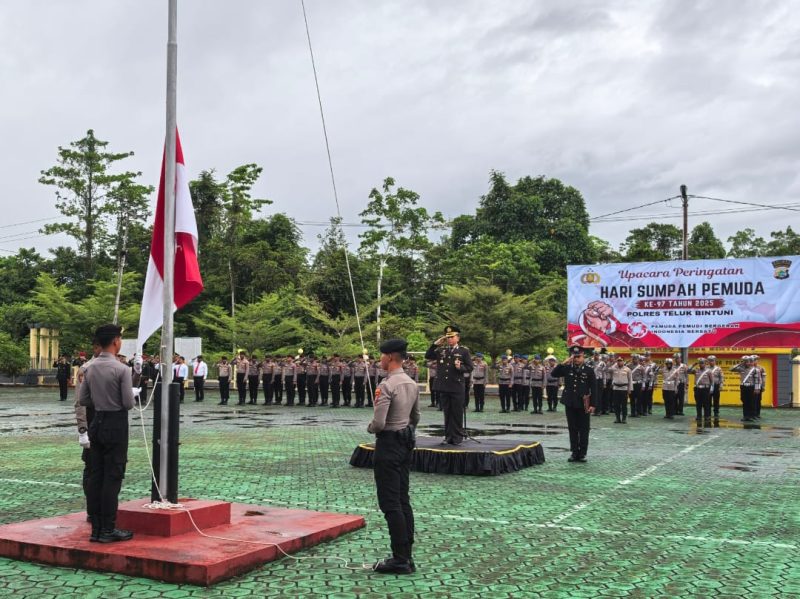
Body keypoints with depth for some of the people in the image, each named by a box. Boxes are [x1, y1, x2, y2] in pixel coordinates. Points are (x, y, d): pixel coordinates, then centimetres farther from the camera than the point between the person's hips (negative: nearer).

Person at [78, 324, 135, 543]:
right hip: (116, 424, -6)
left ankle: (96, 528, 15)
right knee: (113, 477, -1)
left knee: (95, 476, 10)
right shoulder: (121, 369, -15)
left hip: (97, 423, 7)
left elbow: (83, 400, 7)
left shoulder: (90, 368, 4)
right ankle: (108, 530, 2)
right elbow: (129, 403, -15)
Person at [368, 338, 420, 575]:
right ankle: (407, 555, 18)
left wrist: (369, 427, -3)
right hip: (407, 443, 9)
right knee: (403, 500, 13)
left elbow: (379, 423, -23)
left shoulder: (387, 385, -19)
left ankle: (400, 559, 0)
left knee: (390, 503, -3)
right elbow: (416, 418, 18)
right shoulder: (413, 384, 8)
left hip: (388, 444, -9)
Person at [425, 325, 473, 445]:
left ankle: (457, 437, 12)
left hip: (457, 387, -3)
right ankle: (448, 436, 17)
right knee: (447, 413, 10)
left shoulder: (464, 351, 0)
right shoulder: (441, 350, 9)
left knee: (457, 413, 3)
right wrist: (435, 344, -1)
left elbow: (470, 367, -1)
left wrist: (460, 367, -20)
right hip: (443, 387, 3)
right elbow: (427, 356, 7)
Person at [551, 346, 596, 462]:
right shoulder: (567, 369, 5)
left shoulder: (589, 371, -1)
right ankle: (574, 452, 14)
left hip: (584, 405, -2)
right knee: (573, 429, 7)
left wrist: (592, 405, -8)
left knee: (584, 430, 3)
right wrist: (564, 363, -17)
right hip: (570, 404, 2)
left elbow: (593, 389, -2)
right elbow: (554, 374, -9)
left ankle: (582, 453, 10)